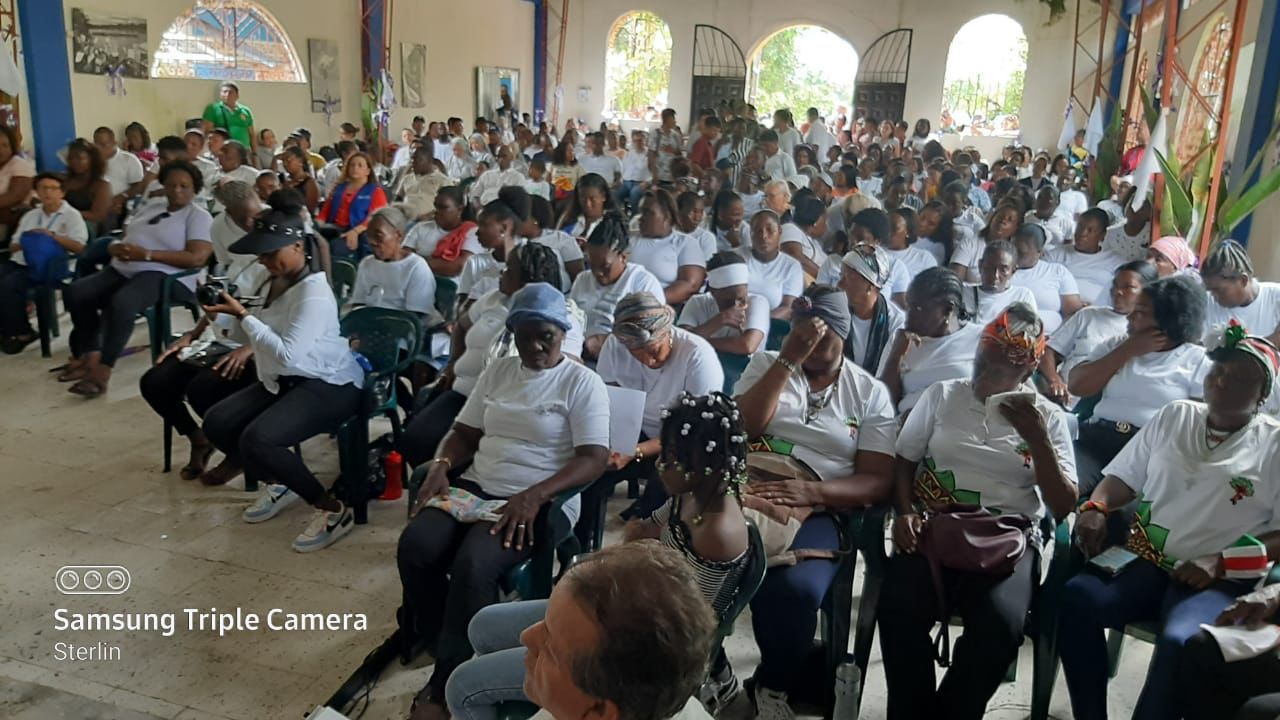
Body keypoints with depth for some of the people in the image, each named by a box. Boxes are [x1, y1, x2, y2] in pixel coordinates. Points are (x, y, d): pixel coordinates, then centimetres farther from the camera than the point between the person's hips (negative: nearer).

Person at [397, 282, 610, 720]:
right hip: (476, 488, 6)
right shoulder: (497, 372, 15)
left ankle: (447, 684, -10)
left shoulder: (583, 383, -3)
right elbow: (465, 433, 17)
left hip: (540, 501, -5)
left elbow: (593, 459, -11)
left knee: (473, 565, -30)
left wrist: (534, 496, -24)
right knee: (415, 546, -21)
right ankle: (447, 652, -1)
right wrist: (440, 466, -6)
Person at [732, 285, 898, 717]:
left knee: (795, 589, -32)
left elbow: (878, 482, 2)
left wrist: (813, 492, -16)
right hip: (745, 491, 1)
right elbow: (744, 428, -4)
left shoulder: (870, 392, 10)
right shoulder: (766, 363, 14)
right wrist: (790, 357, -8)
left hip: (816, 510, -1)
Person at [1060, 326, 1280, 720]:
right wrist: (1095, 508, -5)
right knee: (1077, 596, -27)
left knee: (1179, 643, -35)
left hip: (1221, 582, -3)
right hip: (1146, 562, 3)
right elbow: (1124, 477, 15)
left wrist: (1219, 564, -13)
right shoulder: (1174, 415, 14)